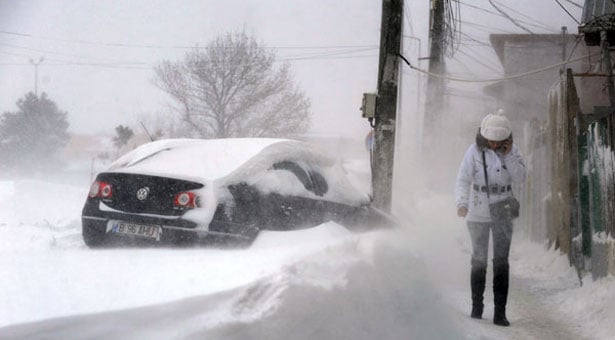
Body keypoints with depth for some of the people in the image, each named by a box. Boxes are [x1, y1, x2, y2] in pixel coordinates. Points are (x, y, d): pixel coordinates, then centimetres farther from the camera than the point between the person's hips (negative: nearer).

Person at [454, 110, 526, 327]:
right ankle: (477, 306, 23)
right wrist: (462, 203, -33)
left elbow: (520, 178, -10)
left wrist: (508, 155, -20)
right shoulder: (474, 151, -11)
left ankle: (500, 312, -3)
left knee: (501, 262, -4)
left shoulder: (512, 150, -4)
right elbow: (463, 180, -17)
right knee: (479, 260, 10)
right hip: (478, 214, -1)